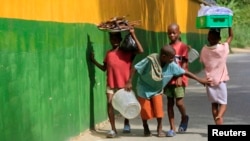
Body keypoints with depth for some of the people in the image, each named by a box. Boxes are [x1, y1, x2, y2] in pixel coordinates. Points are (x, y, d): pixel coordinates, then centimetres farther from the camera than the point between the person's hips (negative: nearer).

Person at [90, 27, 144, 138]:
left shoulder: (127, 51, -3)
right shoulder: (108, 53, 9)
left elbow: (141, 51, -19)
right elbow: (104, 68, 16)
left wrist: (133, 35, -21)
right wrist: (94, 61, 5)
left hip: (124, 83, -2)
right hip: (111, 84, 2)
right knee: (110, 103, -9)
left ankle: (126, 123, 35)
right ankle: (113, 129, -4)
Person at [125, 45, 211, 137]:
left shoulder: (171, 65, -19)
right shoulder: (150, 60, -31)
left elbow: (184, 72, -9)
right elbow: (134, 68, -24)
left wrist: (199, 79, -7)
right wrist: (129, 82, -24)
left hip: (157, 89, 3)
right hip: (144, 88, -3)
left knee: (158, 108, -9)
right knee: (145, 109, 2)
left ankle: (160, 129, 9)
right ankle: (146, 128, 27)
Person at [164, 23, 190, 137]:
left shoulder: (183, 47, -4)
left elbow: (184, 64, -9)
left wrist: (180, 77, -18)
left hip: (179, 79, -5)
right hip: (168, 79, 5)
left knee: (179, 102, -10)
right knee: (170, 103, 5)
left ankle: (184, 118, 23)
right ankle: (172, 128, 9)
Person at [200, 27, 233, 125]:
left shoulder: (204, 50, -7)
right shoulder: (223, 48, -11)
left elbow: (203, 63, 3)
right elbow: (231, 36, 2)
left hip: (210, 80, 2)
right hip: (221, 81, -2)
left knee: (214, 104, 13)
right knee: (223, 103, 4)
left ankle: (218, 124, 13)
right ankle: (219, 117, -26)